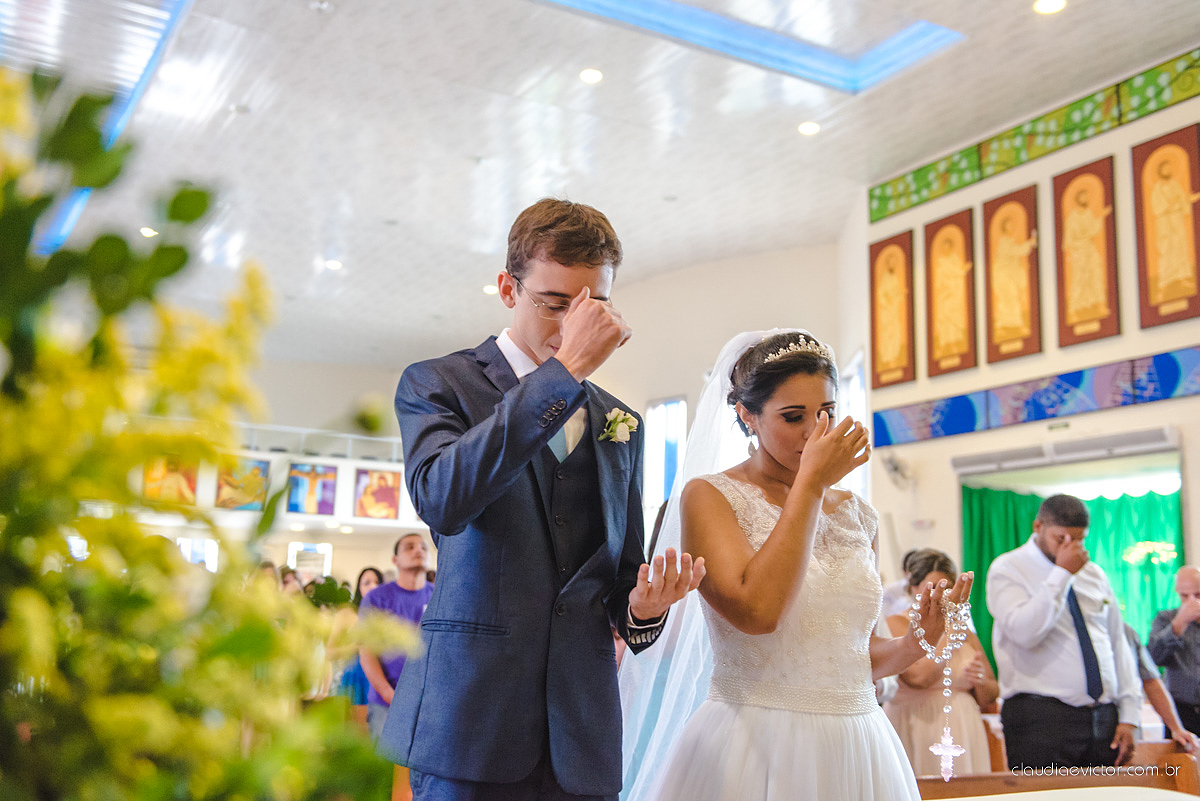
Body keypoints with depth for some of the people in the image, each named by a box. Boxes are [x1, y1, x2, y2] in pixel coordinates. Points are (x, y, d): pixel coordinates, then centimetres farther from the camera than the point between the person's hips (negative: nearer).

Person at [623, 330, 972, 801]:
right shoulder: (709, 496, -7)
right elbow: (757, 611, -25)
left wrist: (917, 641, -4)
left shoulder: (854, 514, 8)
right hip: (754, 748, -5)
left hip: (857, 744, 5)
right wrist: (810, 482, -18)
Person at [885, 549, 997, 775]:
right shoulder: (895, 625, -3)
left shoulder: (964, 632, 13)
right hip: (918, 735, -5)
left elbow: (989, 698, 14)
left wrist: (981, 681, -7)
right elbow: (918, 677, -19)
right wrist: (949, 636, -12)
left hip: (963, 734, 5)